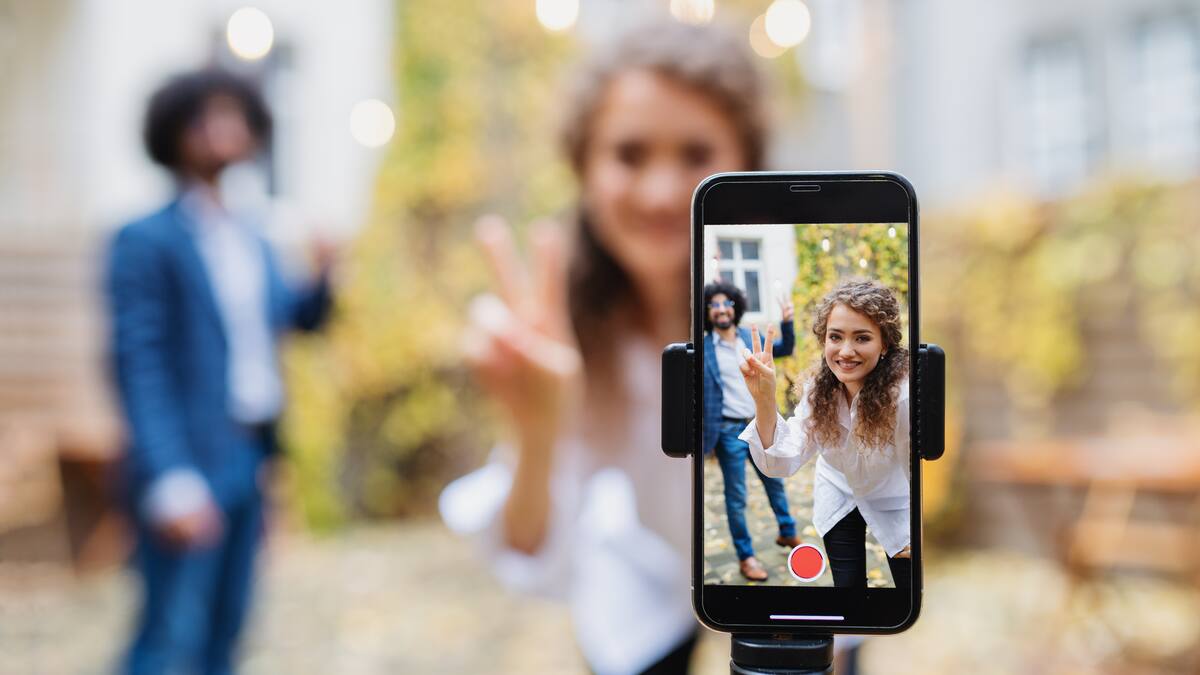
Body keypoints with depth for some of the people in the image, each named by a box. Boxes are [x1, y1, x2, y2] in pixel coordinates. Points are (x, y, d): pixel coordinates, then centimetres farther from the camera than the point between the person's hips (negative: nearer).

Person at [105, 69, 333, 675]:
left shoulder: (252, 240, 14)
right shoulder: (147, 240, -8)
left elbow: (296, 317, 23)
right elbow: (137, 368, -14)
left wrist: (325, 275, 2)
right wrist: (173, 483, -22)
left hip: (249, 462, 7)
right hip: (193, 466, -7)